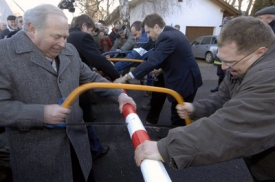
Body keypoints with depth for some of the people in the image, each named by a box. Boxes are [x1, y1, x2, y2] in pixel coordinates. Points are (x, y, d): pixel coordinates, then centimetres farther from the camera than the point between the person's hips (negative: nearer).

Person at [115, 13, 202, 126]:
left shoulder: (166, 37, -22)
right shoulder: (173, 32, 10)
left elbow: (152, 61, -30)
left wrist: (126, 77, -28)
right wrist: (161, 67, 13)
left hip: (184, 82, -10)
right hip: (187, 78, 10)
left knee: (178, 118, 0)